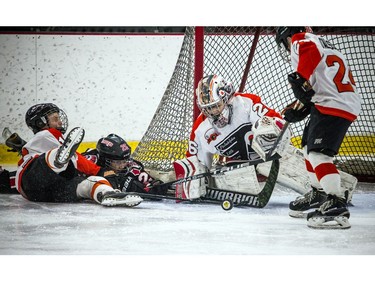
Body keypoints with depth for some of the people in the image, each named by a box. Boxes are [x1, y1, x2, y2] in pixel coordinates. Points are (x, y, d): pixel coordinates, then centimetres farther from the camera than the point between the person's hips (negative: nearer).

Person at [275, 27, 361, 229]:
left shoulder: (300, 39, 2)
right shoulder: (320, 45, 31)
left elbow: (310, 51, -24)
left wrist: (300, 78, -30)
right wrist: (299, 108, 19)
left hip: (335, 105, -10)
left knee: (318, 153, -18)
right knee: (308, 146, 25)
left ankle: (336, 206, -27)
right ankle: (319, 193, 41)